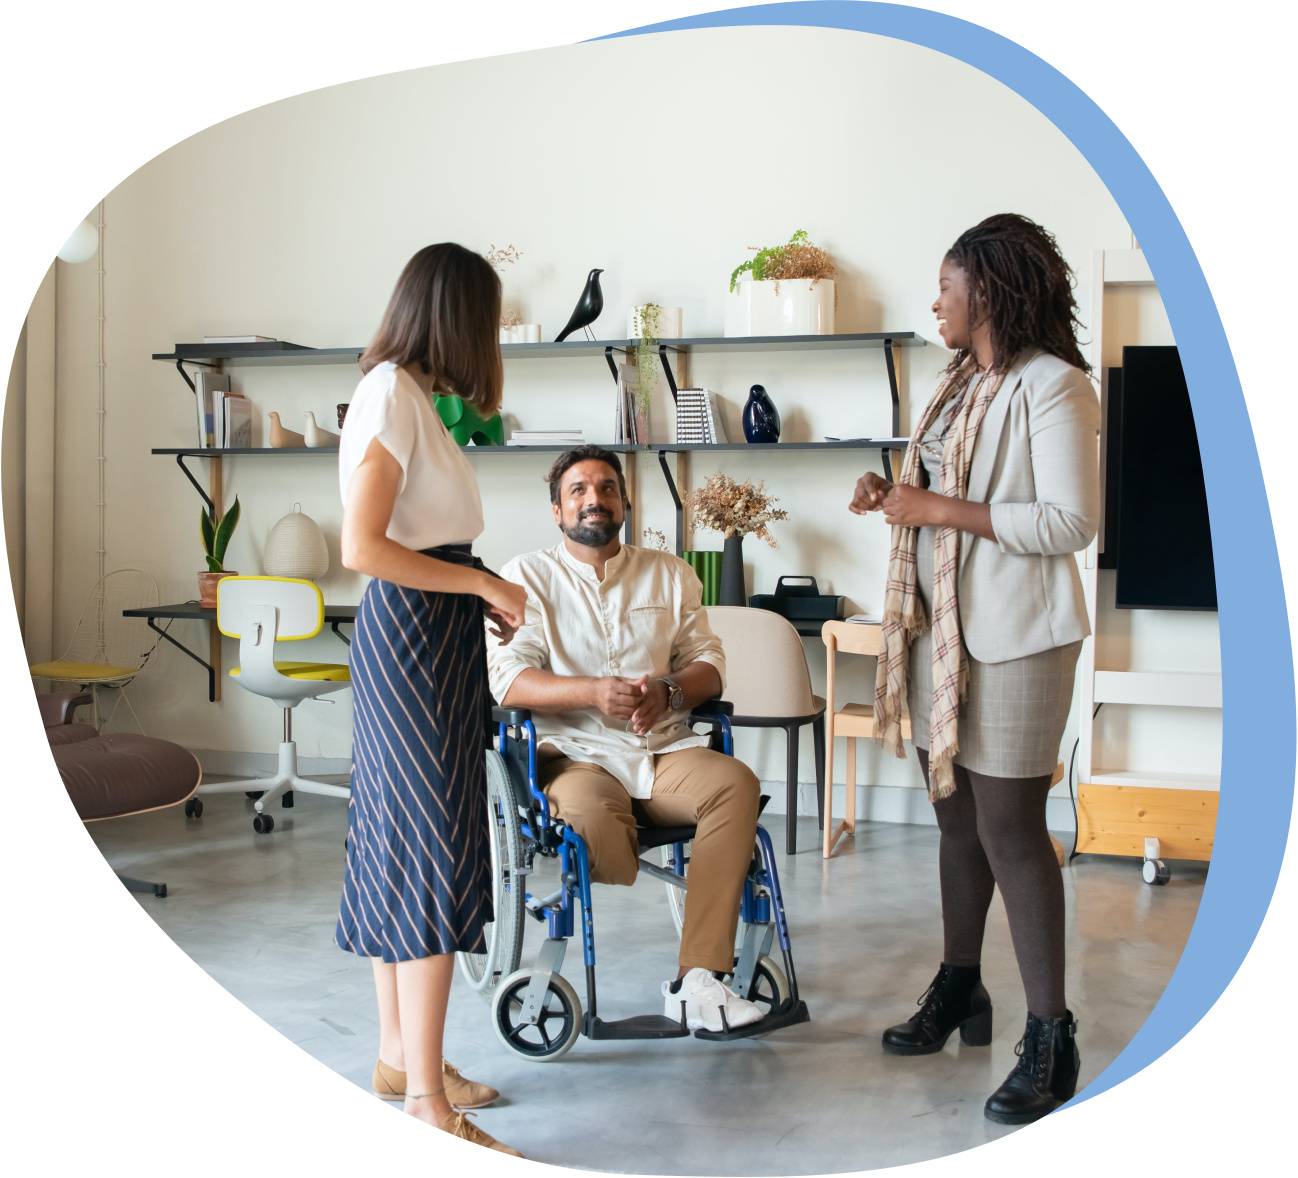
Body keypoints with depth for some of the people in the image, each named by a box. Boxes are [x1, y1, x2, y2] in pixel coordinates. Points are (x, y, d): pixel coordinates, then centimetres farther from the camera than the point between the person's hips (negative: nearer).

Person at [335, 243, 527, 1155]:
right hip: (414, 635, -10)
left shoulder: (407, 392, 15)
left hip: (426, 635, 10)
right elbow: (364, 548, -20)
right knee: (433, 849, -9)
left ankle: (400, 1054, 24)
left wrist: (481, 596, 11)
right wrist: (486, 583, -14)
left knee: (401, 840, 13)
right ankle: (426, 1098, -4)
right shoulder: (392, 395, -14)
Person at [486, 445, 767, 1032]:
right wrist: (593, 691, -21)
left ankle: (697, 980, -29)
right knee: (589, 818, -38)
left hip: (665, 751, 3)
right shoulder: (528, 576, 7)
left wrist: (668, 691, -12)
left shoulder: (669, 574, 17)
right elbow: (508, 679, -5)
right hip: (574, 756, -3)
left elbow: (707, 664, 12)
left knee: (735, 782, -29)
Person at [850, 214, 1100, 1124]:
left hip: (1014, 638, -8)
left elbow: (1072, 521, -20)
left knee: (1009, 829, -6)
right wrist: (896, 499, 5)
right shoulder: (963, 383, 15)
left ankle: (1051, 1040, 4)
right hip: (941, 628, 9)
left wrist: (938, 509, -19)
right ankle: (960, 992, 30)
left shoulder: (1051, 386, -12)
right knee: (958, 817, 16)